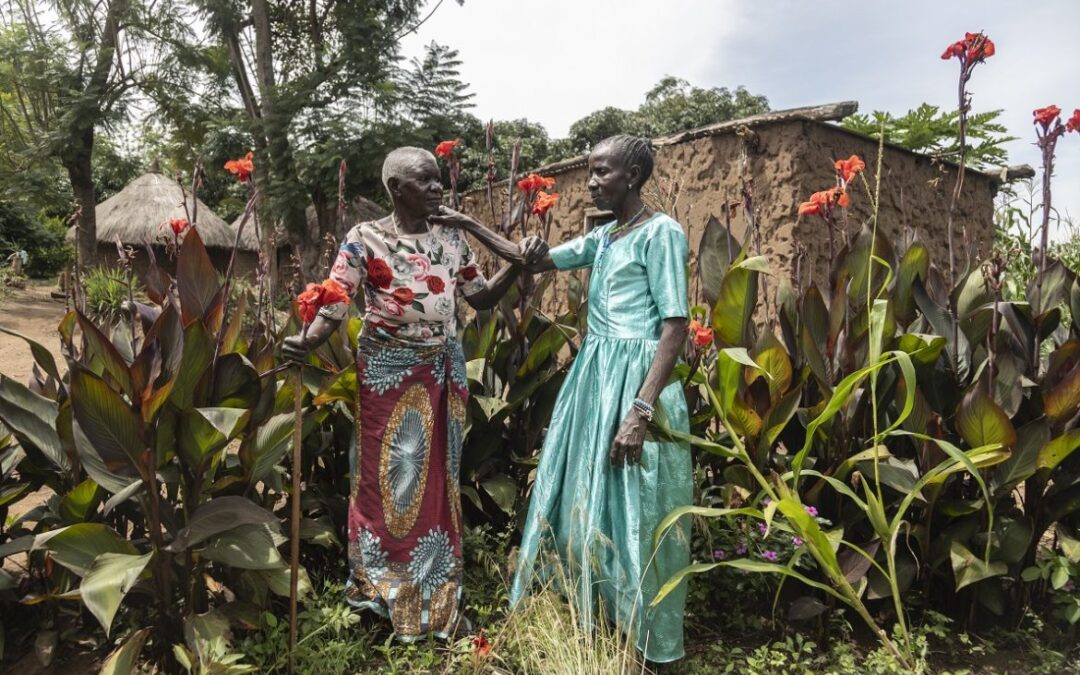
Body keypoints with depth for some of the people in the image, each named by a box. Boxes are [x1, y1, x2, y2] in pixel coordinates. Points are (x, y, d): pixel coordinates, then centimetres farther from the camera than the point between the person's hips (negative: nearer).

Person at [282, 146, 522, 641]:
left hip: (444, 371, 5)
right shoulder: (365, 239, -7)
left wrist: (516, 265, -3)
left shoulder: (451, 239, 6)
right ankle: (386, 592, 22)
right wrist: (306, 340, -32)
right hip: (390, 372, -4)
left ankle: (435, 594, 29)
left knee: (438, 478, 12)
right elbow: (333, 305, -13)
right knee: (390, 478, 2)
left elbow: (482, 297, 11)